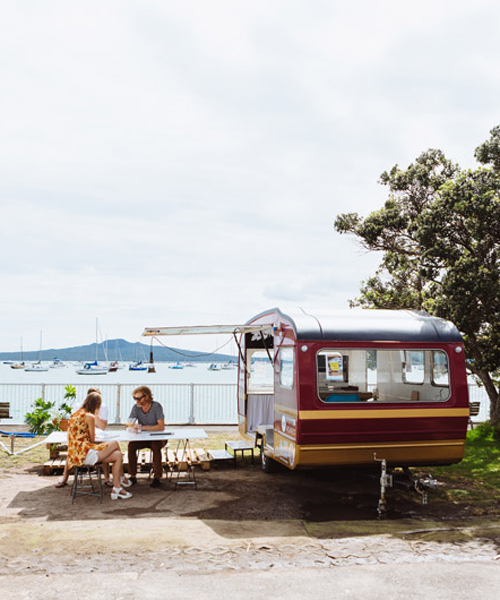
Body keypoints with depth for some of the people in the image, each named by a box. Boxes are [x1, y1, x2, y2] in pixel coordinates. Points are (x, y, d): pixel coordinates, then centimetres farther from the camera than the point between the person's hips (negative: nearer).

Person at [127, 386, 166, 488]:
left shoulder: (156, 406, -17)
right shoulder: (136, 407, -4)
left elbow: (161, 427, -23)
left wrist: (143, 427, -30)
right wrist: (134, 428, -33)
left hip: (157, 438, -4)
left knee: (155, 446, -35)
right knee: (131, 445, -24)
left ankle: (157, 477, -27)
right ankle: (132, 476, -15)